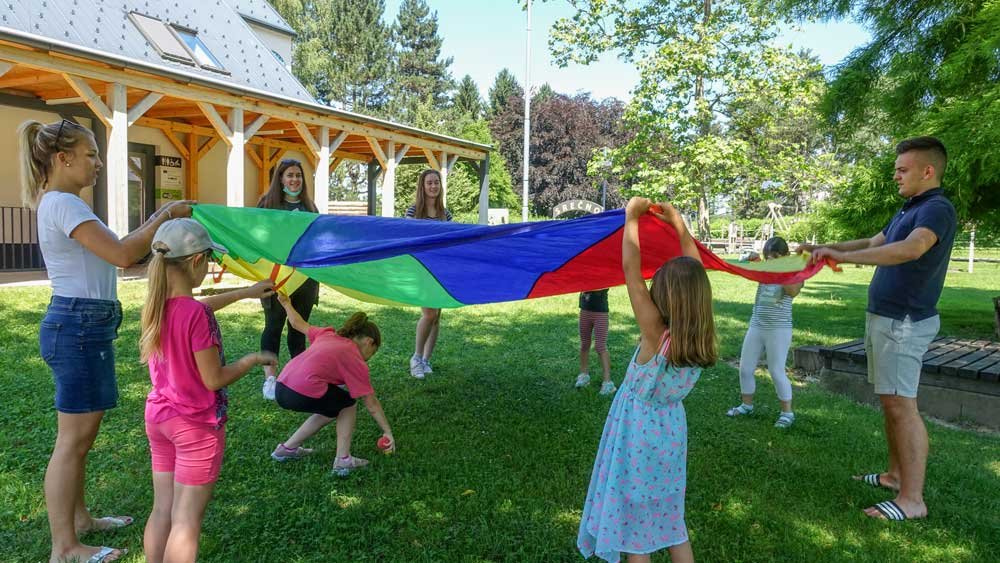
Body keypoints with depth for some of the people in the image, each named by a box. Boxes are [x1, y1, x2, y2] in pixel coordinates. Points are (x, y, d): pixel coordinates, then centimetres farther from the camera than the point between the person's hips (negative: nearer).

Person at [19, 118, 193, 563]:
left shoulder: (59, 203, 16)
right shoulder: (63, 204, -16)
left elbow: (113, 251, 16)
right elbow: (123, 254, -24)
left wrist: (159, 222, 13)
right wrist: (165, 216, -15)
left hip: (82, 325, 11)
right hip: (79, 326, -11)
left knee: (81, 435, 20)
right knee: (73, 439, -2)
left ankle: (78, 518, 34)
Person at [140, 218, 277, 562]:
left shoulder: (156, 305, -2)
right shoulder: (196, 315, -25)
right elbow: (214, 379, -21)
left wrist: (246, 292, 27)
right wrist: (253, 360, -5)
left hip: (157, 417, 8)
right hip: (196, 425, -7)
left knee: (162, 510, 18)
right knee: (187, 521, 4)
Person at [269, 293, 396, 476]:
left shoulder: (327, 334, 20)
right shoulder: (356, 361, 3)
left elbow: (298, 324, 33)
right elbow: (372, 404, 5)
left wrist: (286, 303, 51)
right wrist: (388, 432, 14)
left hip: (281, 388, 8)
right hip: (304, 394, -7)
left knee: (332, 407, 28)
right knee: (348, 404, 19)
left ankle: (287, 448, 35)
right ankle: (343, 460, 14)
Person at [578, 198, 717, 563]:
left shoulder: (656, 334, -27)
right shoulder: (701, 338, -11)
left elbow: (631, 270, -26)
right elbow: (694, 279, 1)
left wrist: (632, 216, -16)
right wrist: (679, 225, 6)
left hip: (638, 435, -6)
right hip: (672, 433, 6)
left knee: (633, 522, 11)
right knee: (669, 519, 22)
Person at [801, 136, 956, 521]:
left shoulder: (937, 209, -15)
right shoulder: (908, 210, 16)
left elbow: (912, 248, -33)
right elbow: (873, 244, 26)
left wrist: (843, 256, -35)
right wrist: (823, 248, 17)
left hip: (904, 322, -10)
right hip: (884, 317, 10)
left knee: (901, 405, -9)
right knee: (890, 402, 15)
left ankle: (912, 499, -4)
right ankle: (896, 474, 27)